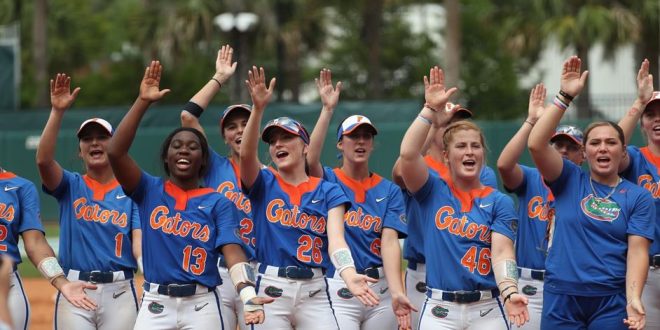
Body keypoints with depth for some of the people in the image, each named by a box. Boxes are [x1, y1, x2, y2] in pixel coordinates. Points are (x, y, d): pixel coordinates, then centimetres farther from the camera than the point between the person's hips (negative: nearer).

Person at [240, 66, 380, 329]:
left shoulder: (328, 191, 7)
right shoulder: (264, 184, 8)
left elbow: (336, 238, -8)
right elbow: (246, 154, -13)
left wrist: (349, 274, -29)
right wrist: (258, 108, -28)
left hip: (314, 291, 0)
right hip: (272, 289, 0)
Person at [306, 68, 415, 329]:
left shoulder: (389, 190, 7)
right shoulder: (329, 181, 4)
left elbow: (390, 241, -6)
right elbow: (312, 159, -20)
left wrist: (397, 292, -20)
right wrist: (328, 109, -24)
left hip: (381, 288, 3)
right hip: (339, 289, -3)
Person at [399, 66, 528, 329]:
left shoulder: (499, 202, 6)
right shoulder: (433, 191, 8)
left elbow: (502, 252, -7)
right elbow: (408, 154, -10)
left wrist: (510, 292, -25)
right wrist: (430, 110, -10)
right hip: (440, 309, 0)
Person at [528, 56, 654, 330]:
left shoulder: (638, 197, 4)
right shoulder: (570, 181, 6)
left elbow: (637, 251, -4)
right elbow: (536, 144, -8)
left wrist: (633, 299, -19)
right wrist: (565, 96, -13)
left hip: (611, 300, -1)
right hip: (561, 297, 1)